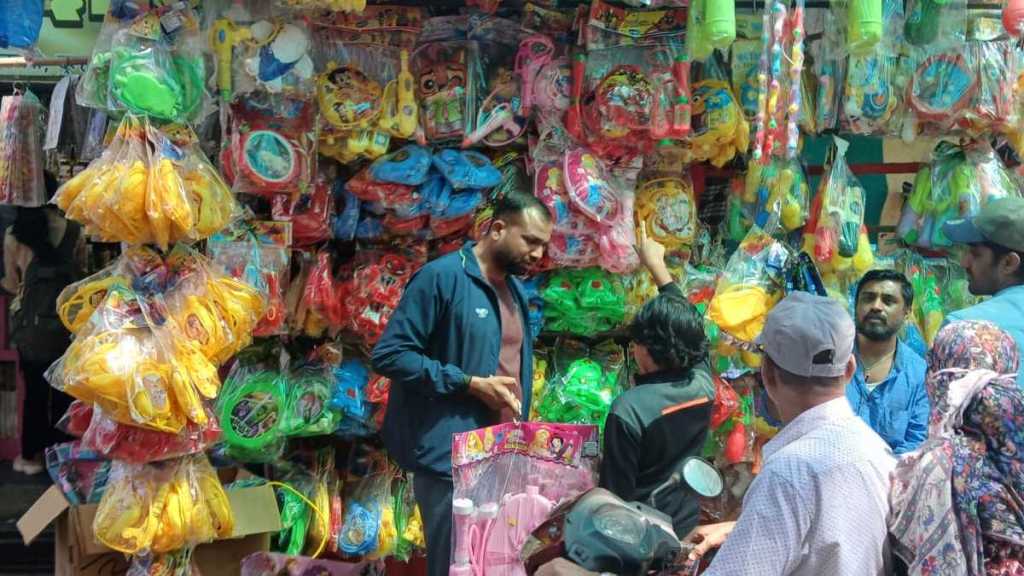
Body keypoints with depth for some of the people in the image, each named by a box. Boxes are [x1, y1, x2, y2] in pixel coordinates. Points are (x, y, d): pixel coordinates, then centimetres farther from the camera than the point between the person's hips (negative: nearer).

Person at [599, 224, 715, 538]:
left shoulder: (629, 410, -24)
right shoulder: (703, 385, -7)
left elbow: (615, 490, -19)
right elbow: (686, 325, 10)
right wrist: (656, 264, 21)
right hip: (686, 529, 6)